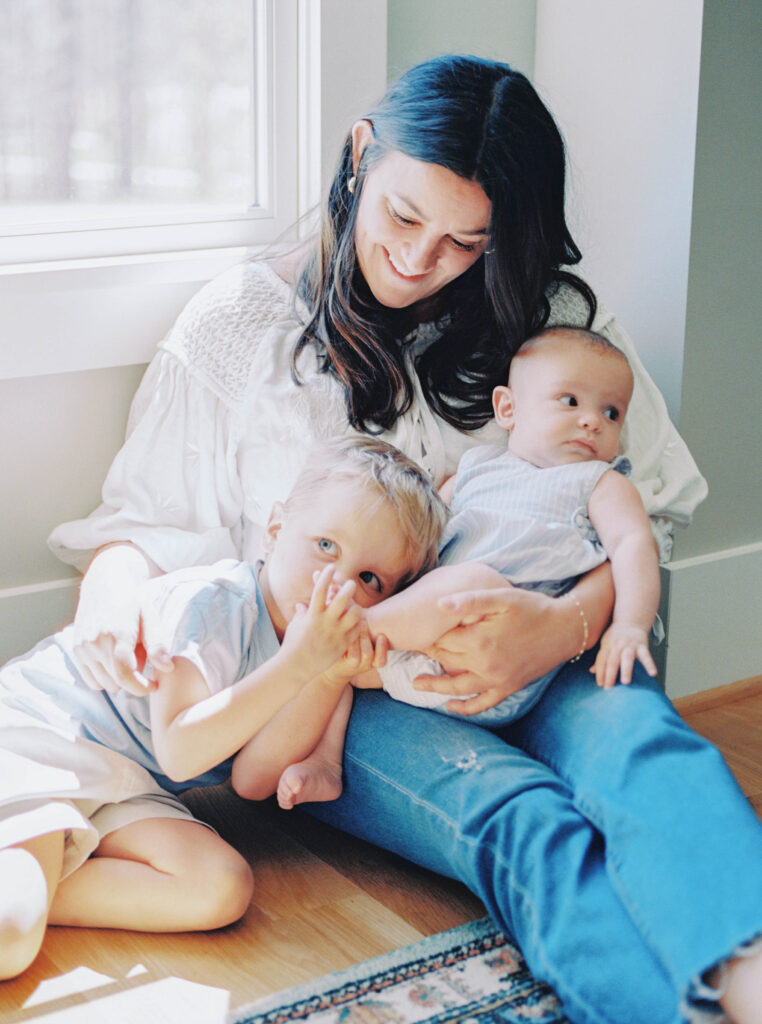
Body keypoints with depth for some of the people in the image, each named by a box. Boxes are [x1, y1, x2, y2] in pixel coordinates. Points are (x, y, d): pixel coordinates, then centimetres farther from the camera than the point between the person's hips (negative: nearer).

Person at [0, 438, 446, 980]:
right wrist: (295, 664, -29)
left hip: (128, 789, 9)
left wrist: (332, 677, -20)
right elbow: (180, 753, -26)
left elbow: (253, 777, -9)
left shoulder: (318, 636, 4)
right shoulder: (210, 601, -18)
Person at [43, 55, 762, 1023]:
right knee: (514, 815, -33)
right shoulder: (242, 322, 6)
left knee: (642, 736, -34)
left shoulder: (555, 318, 8)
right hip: (334, 687, -1)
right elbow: (145, 512, 10)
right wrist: (111, 578, -15)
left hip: (536, 666, 2)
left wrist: (567, 625, -17)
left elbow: (647, 516, 4)